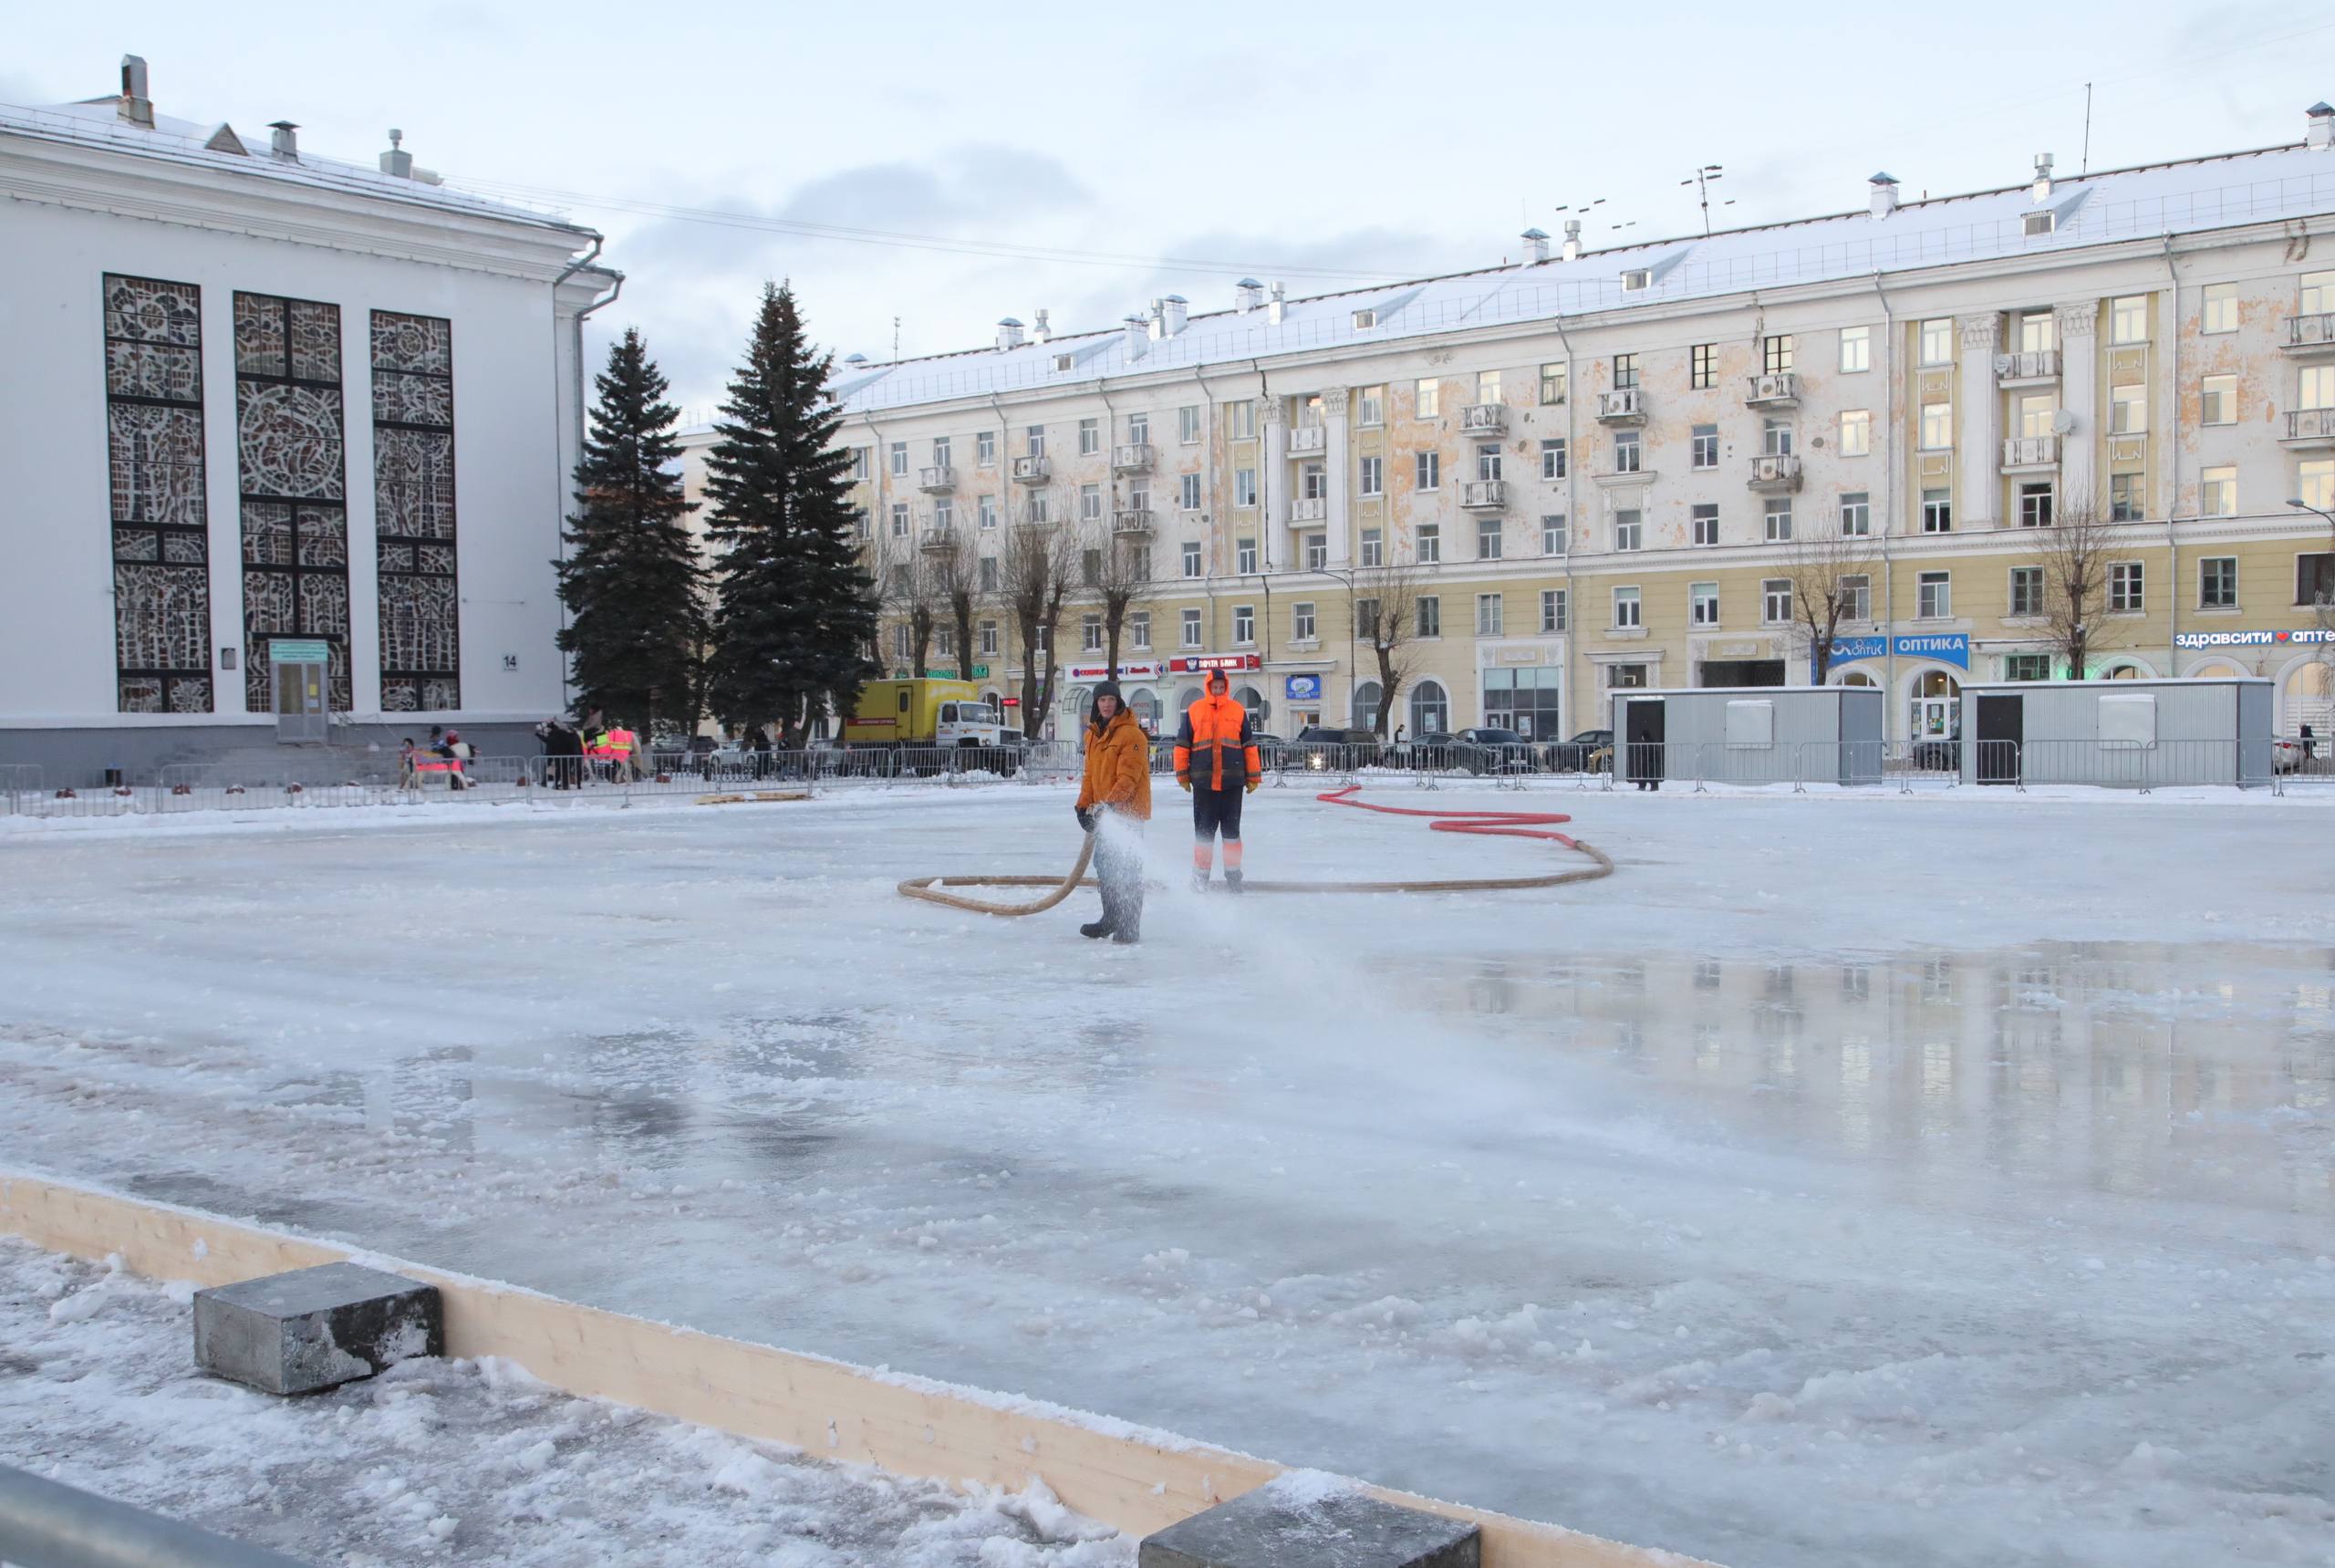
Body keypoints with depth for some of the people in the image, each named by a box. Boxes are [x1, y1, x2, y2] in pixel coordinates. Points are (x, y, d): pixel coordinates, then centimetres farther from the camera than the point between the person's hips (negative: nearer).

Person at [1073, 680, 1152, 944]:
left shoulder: (1131, 734, -14)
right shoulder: (1093, 735, 13)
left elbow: (1128, 777, -20)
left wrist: (1109, 804, -28)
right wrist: (1084, 805, 9)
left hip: (1128, 811, -9)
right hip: (1103, 813, 9)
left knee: (1127, 871, -7)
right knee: (1104, 866, 16)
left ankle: (1130, 927, -4)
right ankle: (1111, 919, 28)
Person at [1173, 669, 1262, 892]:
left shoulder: (1238, 711, 6)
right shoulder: (1194, 711, 3)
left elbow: (1249, 746, 10)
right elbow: (1182, 745, 8)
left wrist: (1253, 777, 9)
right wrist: (1183, 775, 6)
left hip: (1232, 782, 1)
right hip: (1203, 783, -1)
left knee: (1231, 830, 7)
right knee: (1204, 831, 4)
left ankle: (1233, 876, 15)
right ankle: (1200, 876, 14)